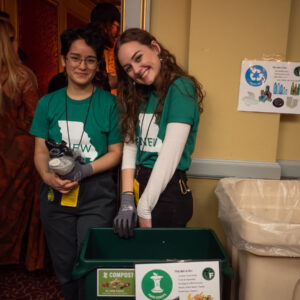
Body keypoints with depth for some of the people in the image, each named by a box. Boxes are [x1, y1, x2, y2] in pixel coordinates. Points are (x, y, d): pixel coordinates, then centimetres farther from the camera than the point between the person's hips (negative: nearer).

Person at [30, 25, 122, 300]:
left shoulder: (109, 103, -3)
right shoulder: (48, 103, 5)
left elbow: (116, 152, -3)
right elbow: (41, 151, 5)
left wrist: (84, 170, -17)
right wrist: (48, 176, -15)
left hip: (96, 197, -2)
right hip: (56, 196, 3)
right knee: (64, 266, 15)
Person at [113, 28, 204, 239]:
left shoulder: (180, 87, -12)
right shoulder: (139, 96, 10)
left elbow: (170, 156, -19)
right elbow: (130, 146, 2)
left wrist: (144, 209, -16)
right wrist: (127, 200, -9)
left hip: (167, 192, -6)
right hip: (140, 185, 7)